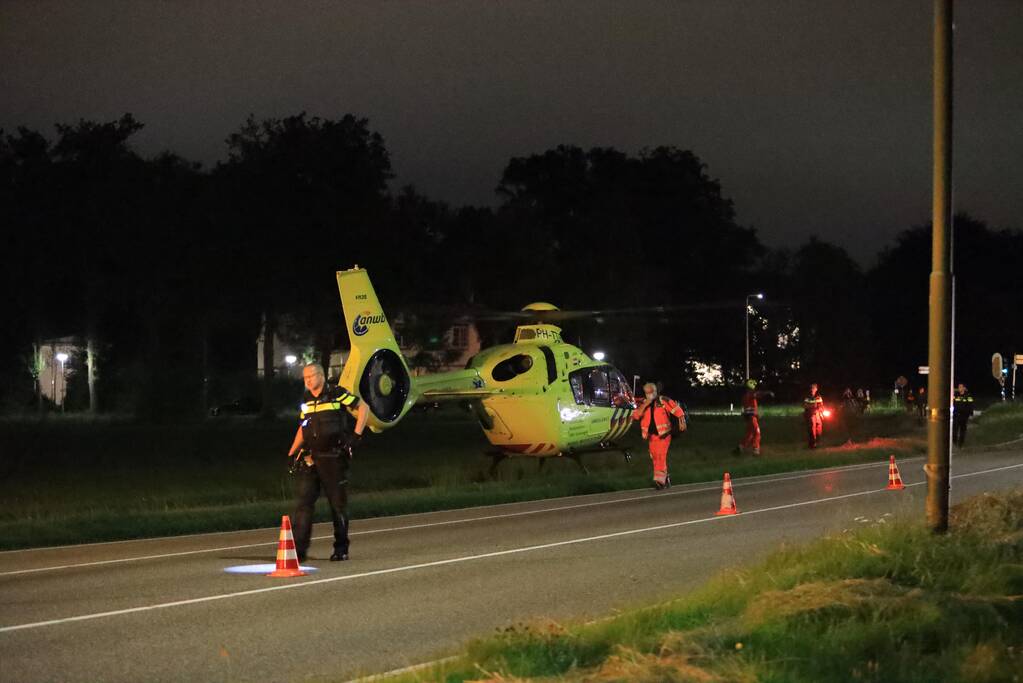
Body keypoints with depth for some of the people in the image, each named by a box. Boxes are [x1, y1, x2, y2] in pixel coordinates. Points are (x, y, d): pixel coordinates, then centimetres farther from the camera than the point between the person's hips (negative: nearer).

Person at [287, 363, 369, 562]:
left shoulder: (337, 394, -6)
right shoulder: (306, 401, 13)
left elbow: (363, 408, -2)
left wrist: (356, 435, -10)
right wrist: (292, 453, 15)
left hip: (334, 458, -5)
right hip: (310, 459, 5)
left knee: (338, 504, 4)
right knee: (302, 502, -6)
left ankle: (341, 549, 16)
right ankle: (299, 550, -7)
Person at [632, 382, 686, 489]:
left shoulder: (663, 401, -4)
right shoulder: (643, 404, 7)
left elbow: (677, 409, -5)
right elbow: (635, 416, -7)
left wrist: (682, 422, -15)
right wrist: (645, 405, -15)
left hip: (663, 435, -6)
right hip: (651, 436, 6)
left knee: (661, 456, -17)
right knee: (655, 458, 11)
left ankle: (660, 480, -21)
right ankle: (666, 478, 27)